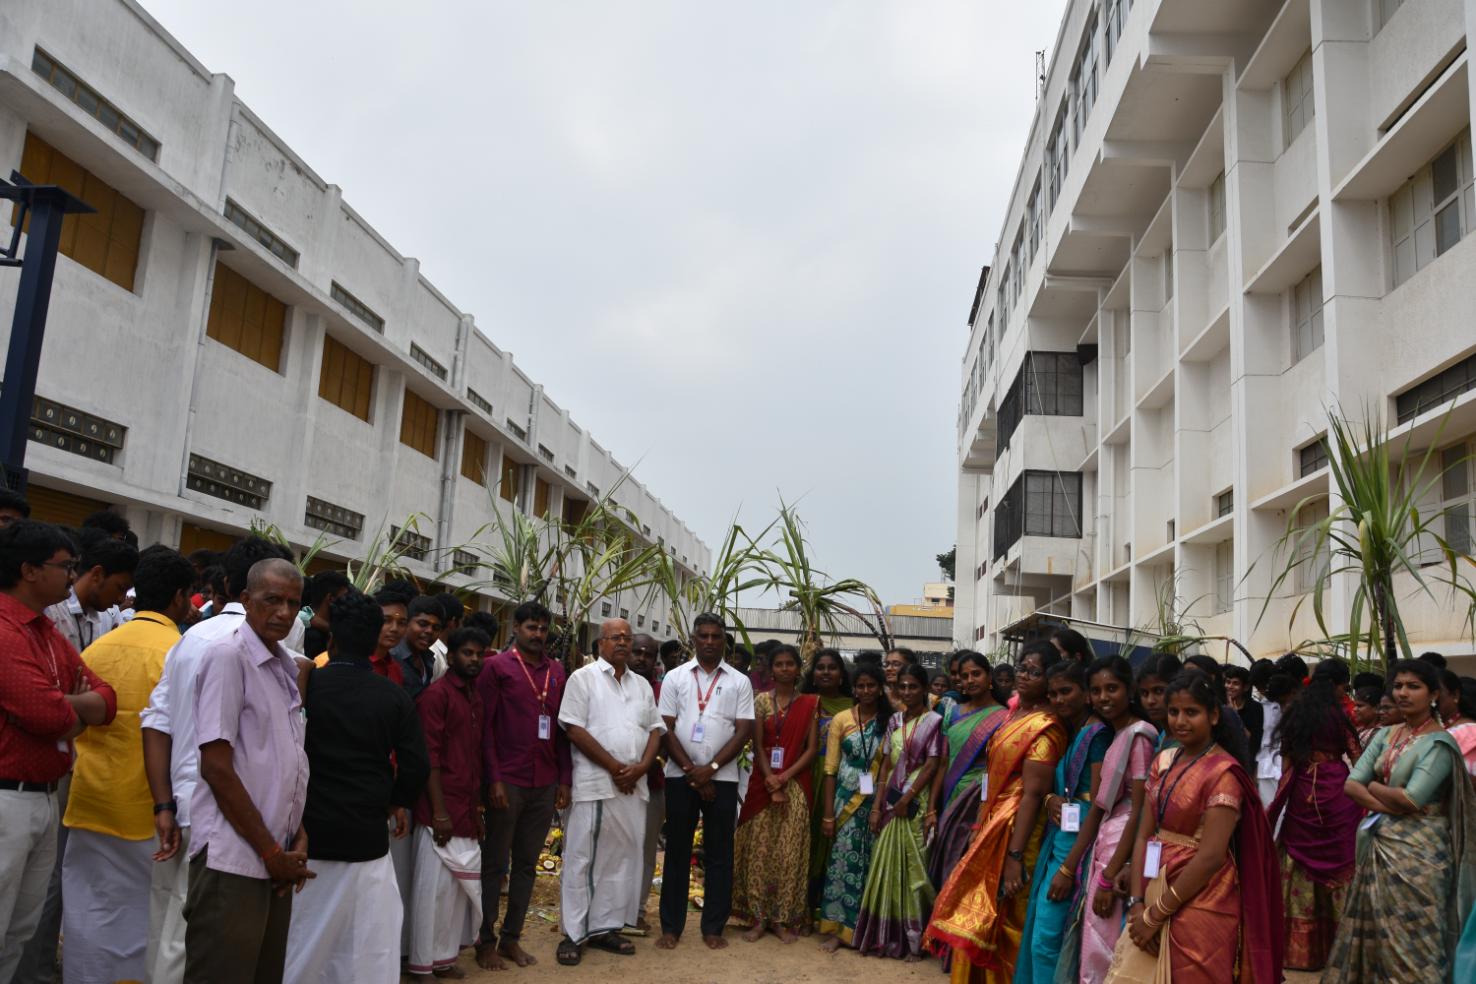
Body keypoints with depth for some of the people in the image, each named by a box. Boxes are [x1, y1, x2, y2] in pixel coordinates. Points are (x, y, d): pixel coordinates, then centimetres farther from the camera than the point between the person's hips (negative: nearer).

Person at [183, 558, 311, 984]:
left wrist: (299, 838, 4)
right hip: (232, 859, -7)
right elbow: (216, 767, -14)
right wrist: (271, 852, -12)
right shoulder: (228, 655, -10)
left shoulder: (288, 667, 13)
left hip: (277, 859, 8)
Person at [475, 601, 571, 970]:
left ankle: (511, 937, 22)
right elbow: (484, 726, -7)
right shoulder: (497, 666, -3)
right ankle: (486, 941, 16)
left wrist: (564, 779, 7)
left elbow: (562, 728, 12)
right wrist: (494, 779, -12)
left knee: (526, 863, 11)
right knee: (494, 864, 6)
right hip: (507, 781, -4)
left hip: (545, 783, 5)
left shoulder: (556, 671, 10)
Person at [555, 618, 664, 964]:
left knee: (624, 857, 9)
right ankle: (573, 934, 10)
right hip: (594, 783, -5)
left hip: (634, 786, 6)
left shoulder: (642, 684, 14)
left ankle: (606, 927, 20)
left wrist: (640, 767, -6)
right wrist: (615, 767, -12)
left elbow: (655, 729, 13)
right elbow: (575, 729, -10)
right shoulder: (583, 678, -3)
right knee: (581, 858, 0)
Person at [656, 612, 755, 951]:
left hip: (722, 778, 0)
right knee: (677, 850, 6)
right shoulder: (675, 678, 4)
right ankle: (671, 926, 14)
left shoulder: (739, 682, 4)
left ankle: (713, 927, 15)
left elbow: (743, 731, -1)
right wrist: (691, 771, -8)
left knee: (719, 853, 5)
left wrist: (710, 768, -10)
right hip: (680, 776, 0)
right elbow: (665, 729, 0)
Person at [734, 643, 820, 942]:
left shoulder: (810, 703, 3)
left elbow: (812, 748, -1)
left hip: (796, 785, 0)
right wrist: (770, 779, -14)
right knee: (758, 849, 1)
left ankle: (784, 919, 10)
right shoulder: (761, 700, 4)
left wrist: (784, 777, -11)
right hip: (763, 782, 1)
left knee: (790, 852, 1)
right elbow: (757, 745, -1)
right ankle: (758, 917, 9)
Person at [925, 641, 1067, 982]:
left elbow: (1033, 793, -22)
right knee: (979, 917, 16)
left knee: (999, 921, 3)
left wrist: (1015, 856, -25)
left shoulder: (1045, 727, -16)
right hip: (993, 824, 8)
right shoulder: (1014, 714, 10)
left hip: (1014, 830, -8)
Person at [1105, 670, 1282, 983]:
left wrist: (1156, 914, -15)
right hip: (1156, 894, 6)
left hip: (1199, 908, -6)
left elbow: (1211, 856, -19)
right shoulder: (1164, 761, 6)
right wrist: (1137, 904, -6)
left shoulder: (1222, 772, -14)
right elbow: (1144, 834, 5)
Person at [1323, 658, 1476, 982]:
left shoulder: (1439, 743, -10)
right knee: (1375, 933, 12)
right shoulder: (1385, 735, 9)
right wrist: (1388, 806, -13)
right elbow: (1351, 784, 2)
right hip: (1379, 846, 6)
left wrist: (1373, 787, -2)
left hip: (1417, 851, -6)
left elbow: (1411, 799, -19)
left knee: (1412, 939, 1)